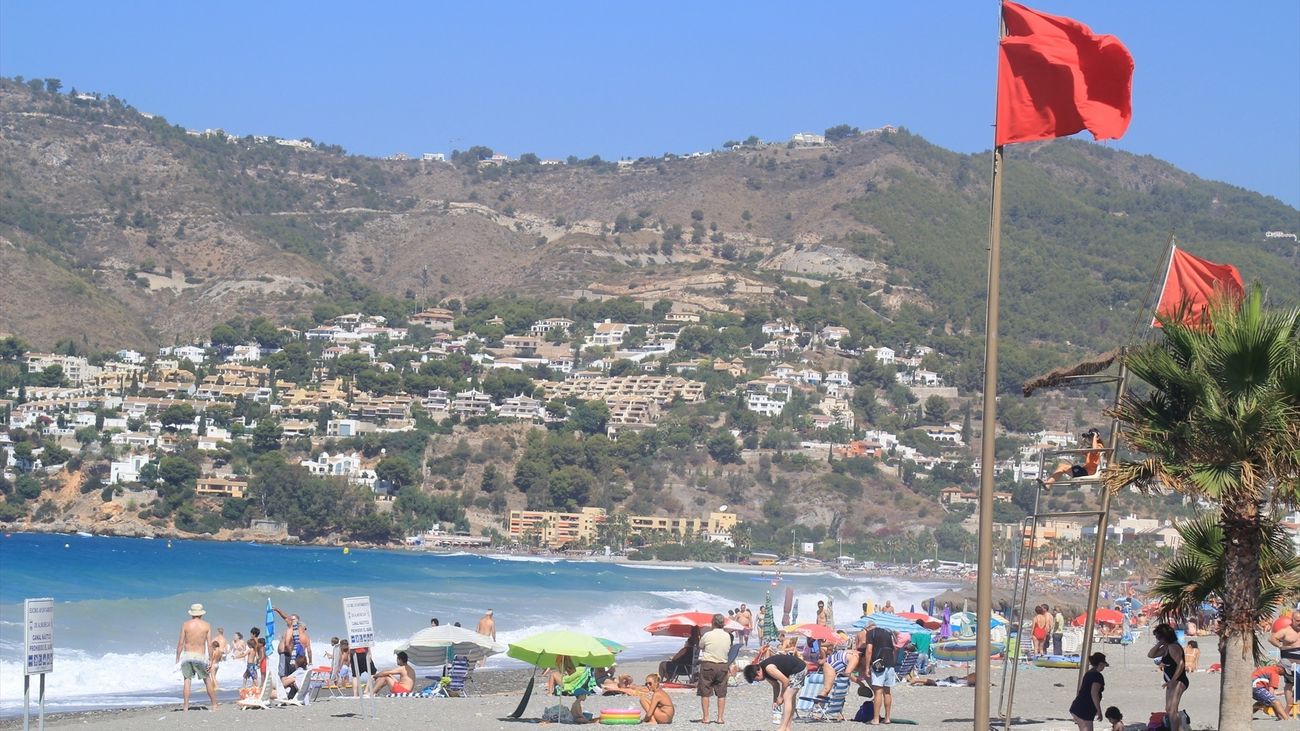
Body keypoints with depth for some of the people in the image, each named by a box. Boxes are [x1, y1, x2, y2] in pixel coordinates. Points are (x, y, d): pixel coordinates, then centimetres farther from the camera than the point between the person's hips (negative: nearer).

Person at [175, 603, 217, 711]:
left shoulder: (185, 625, 0)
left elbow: (181, 643, 0)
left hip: (187, 654, 0)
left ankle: (185, 707, -2)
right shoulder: (206, 625, 1)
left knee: (186, 681, 4)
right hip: (200, 655, 0)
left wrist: (177, 658, 7)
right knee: (208, 680, 12)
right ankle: (214, 705, 14)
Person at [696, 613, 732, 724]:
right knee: (721, 693, 8)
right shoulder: (727, 636, 1)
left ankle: (705, 717, 4)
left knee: (705, 693, 4)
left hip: (707, 665, -3)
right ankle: (720, 717, 7)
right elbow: (728, 650, 10)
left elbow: (700, 646, 4)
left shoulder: (707, 635, -11)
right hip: (723, 666, 3)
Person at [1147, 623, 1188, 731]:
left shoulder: (1173, 647, -16)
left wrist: (1172, 681, -28)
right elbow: (1151, 655, 17)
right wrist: (1158, 644, 3)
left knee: (1172, 711, -17)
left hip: (1178, 682, -11)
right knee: (1168, 710, 13)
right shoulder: (1166, 647, 14)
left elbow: (1181, 664, -25)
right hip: (1172, 682, 11)